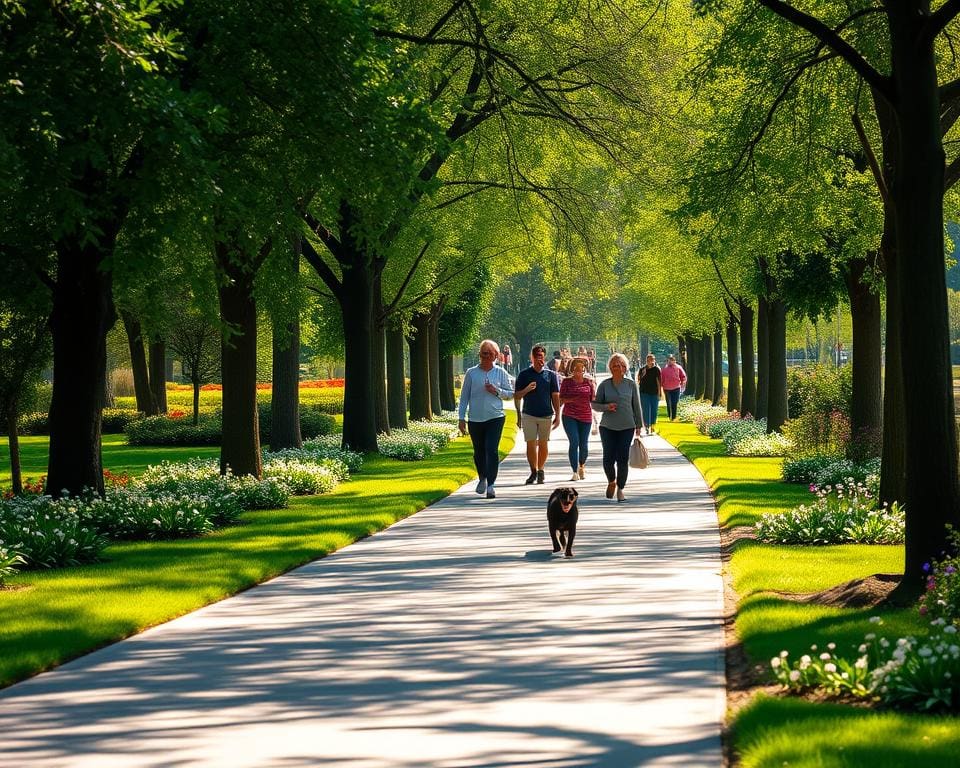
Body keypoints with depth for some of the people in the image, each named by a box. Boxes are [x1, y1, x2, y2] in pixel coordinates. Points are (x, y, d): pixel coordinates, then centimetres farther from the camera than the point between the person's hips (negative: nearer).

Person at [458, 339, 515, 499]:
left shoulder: (500, 373, 5)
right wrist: (462, 418, 5)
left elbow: (510, 393, 10)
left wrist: (497, 391, -9)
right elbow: (464, 396, 8)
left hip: (495, 418, -2)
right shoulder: (471, 373, 5)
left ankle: (490, 485, -12)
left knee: (492, 450, -13)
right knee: (479, 452, 11)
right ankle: (482, 478, 36)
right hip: (475, 419, 2)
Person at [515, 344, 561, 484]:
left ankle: (540, 470, 15)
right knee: (530, 444, -4)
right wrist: (527, 389, -13)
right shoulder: (524, 374, 3)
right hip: (529, 414, 0)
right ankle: (533, 471, 4)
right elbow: (516, 396, 6)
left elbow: (555, 396, 6)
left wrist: (557, 415, 2)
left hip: (546, 415, 0)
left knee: (543, 444, 4)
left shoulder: (551, 375, 5)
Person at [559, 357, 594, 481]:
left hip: (585, 416, 2)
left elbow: (593, 399, 11)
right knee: (574, 442, -13)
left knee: (583, 444, 4)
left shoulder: (588, 382, 7)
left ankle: (581, 466, 33)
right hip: (569, 416, -2)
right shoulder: (567, 382, 3)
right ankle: (575, 472, -10)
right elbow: (561, 399, -1)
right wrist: (572, 399, -15)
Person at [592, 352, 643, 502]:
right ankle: (611, 482, 25)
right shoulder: (604, 385, 2)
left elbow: (636, 406, 8)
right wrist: (606, 407, -14)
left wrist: (638, 426, 7)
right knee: (608, 458, -4)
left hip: (626, 427, 0)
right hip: (608, 427, 0)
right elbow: (594, 404, 6)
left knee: (623, 459, -3)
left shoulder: (631, 384, 3)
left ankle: (620, 489, 10)